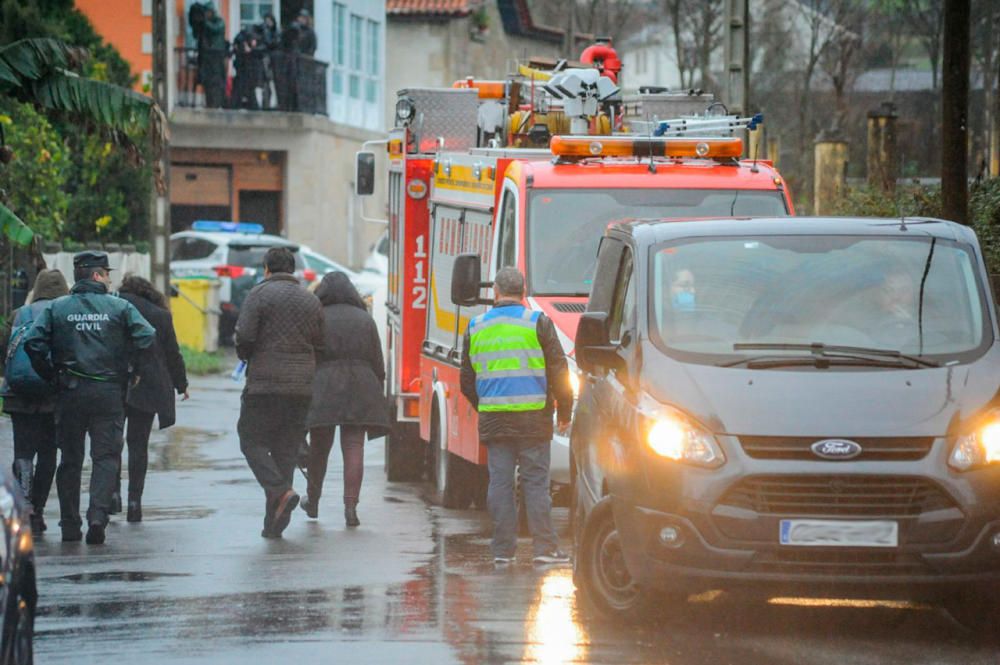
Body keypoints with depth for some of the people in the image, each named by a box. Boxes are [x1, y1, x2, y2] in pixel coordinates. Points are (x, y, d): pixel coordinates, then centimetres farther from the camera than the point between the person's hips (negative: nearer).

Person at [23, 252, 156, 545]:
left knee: (70, 459, 11)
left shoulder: (57, 308, 2)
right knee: (105, 456, 2)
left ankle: (69, 525, 11)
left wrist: (50, 375, 4)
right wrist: (131, 369, 5)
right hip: (109, 392, -2)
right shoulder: (120, 307, -2)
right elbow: (146, 338, -10)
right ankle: (97, 516, -16)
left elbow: (33, 343, -7)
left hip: (70, 392, 2)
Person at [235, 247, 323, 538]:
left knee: (253, 440, 3)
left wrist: (246, 356, 9)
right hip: (302, 387, 5)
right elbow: (319, 346, 12)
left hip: (264, 383, -5)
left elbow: (244, 336, -12)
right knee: (286, 448, 8)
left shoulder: (261, 294, -4)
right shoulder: (311, 301, 13)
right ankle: (274, 523, 7)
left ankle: (280, 491, -21)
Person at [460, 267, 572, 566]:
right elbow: (558, 371, -2)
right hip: (533, 418, -3)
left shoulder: (476, 327, 8)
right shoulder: (537, 323, -2)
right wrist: (564, 412, 7)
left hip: (494, 418, 3)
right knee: (535, 480, 0)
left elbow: (467, 382, 14)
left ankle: (503, 549, 5)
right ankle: (544, 547, -3)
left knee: (500, 482, 5)